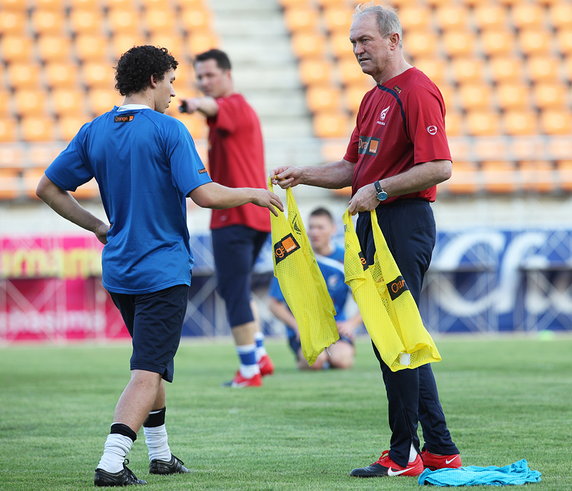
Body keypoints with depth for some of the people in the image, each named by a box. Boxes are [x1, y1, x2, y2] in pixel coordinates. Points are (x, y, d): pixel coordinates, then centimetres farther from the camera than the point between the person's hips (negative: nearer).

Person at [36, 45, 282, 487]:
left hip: (118, 269, 7)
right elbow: (205, 195, -18)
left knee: (154, 364, 23)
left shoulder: (94, 132, 5)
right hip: (163, 270, -7)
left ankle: (160, 455, 32)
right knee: (148, 372, -9)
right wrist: (252, 194, -2)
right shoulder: (168, 130, -12)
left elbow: (48, 189, 9)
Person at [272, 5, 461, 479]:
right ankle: (440, 449, 16)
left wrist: (379, 190, -20)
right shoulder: (373, 98, 19)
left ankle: (404, 453, -1)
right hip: (374, 225, 10)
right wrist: (302, 174, 10)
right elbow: (353, 168, 23)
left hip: (404, 224, -10)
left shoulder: (417, 92, -12)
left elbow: (440, 167, -21)